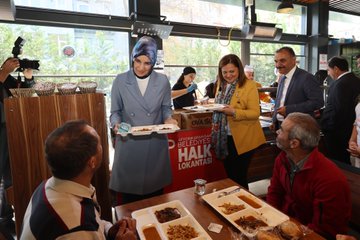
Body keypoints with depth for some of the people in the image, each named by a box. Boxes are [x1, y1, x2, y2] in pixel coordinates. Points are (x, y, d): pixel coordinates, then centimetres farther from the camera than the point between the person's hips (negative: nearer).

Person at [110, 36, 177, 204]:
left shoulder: (163, 81, -1)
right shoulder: (120, 81, -3)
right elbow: (115, 112, 2)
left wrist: (168, 119, -12)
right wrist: (117, 124, -18)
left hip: (155, 144, 1)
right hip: (128, 144, 0)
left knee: (155, 191, 14)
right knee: (128, 192, 10)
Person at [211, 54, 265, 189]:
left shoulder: (249, 85, -11)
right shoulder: (222, 84, 8)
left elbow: (255, 113, -15)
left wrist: (234, 112, -29)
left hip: (242, 139, -6)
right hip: (225, 137, 6)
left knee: (239, 176, 5)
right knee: (229, 174, 18)